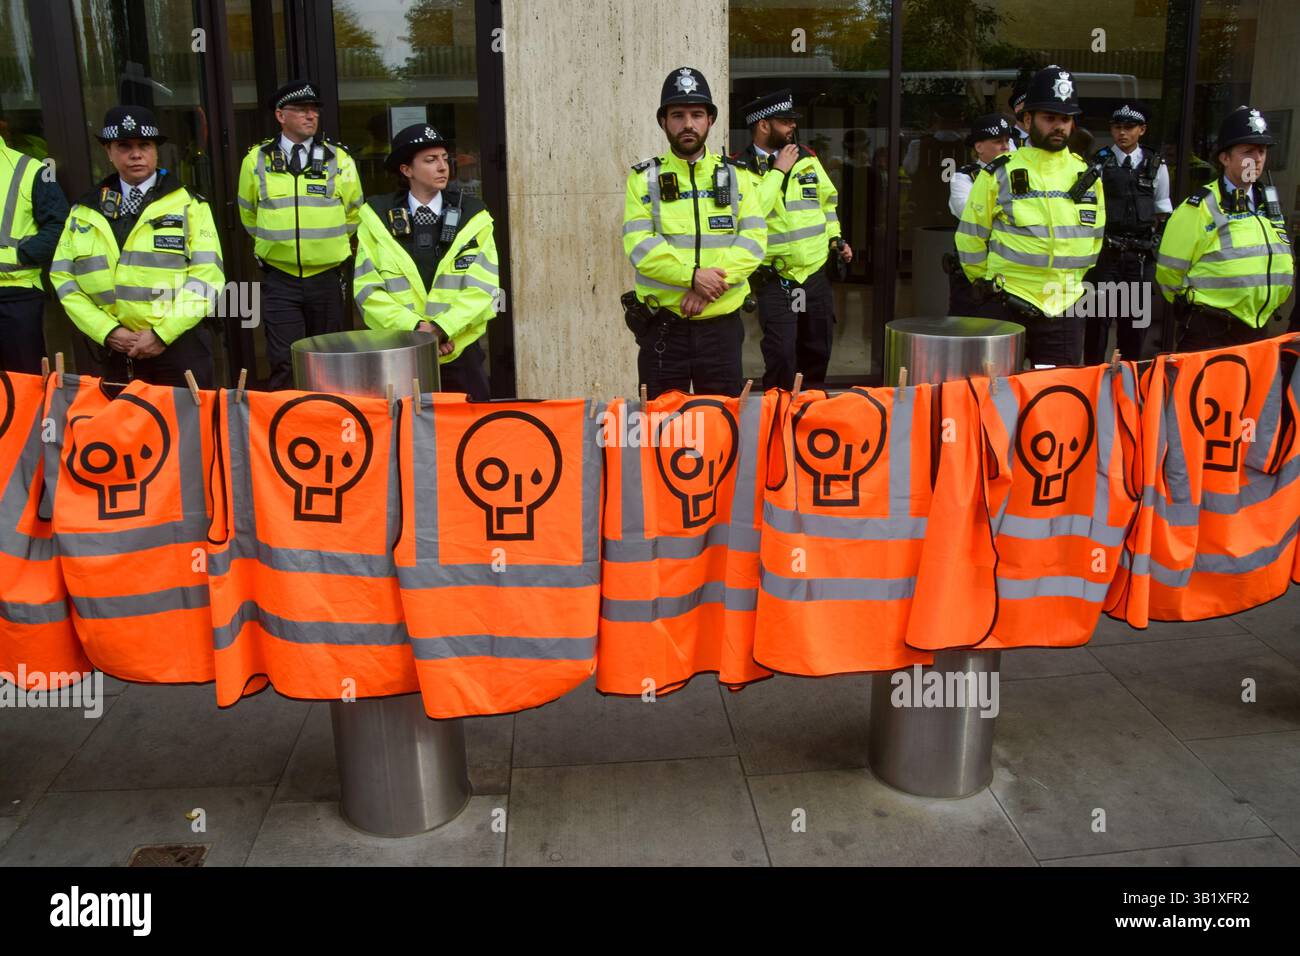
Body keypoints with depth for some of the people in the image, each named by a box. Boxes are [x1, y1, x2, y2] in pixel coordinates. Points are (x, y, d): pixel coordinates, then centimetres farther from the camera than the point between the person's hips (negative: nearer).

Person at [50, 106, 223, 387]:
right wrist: (107, 331, -6)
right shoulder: (85, 210, 10)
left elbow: (206, 274, -7)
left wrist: (163, 333, -14)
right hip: (115, 350, 3)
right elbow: (63, 275, 8)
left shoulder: (188, 204, 2)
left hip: (179, 344, -3)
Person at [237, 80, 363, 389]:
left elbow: (353, 213, 15)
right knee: (284, 363, -4)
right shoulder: (257, 160, 1)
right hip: (279, 279, -1)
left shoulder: (339, 159, 2)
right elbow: (249, 215, 16)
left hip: (327, 277, 1)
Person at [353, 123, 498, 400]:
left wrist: (442, 328, -17)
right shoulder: (377, 218, 1)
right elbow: (367, 289, -3)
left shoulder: (473, 216, 2)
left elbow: (483, 288, -5)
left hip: (460, 354, 0)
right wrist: (414, 327, -15)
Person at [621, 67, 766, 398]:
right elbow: (639, 244, -10)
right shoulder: (644, 178, 3)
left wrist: (712, 284, -18)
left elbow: (754, 239, -3)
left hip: (721, 324, 2)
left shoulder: (735, 175, 8)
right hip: (662, 326, -1)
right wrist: (693, 276, -22)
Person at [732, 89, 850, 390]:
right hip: (774, 281, -5)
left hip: (816, 273, 5)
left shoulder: (807, 158, 8)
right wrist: (777, 171, -18)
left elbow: (827, 200, 21)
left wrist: (835, 238, 10)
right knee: (781, 356, -8)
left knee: (818, 352, 14)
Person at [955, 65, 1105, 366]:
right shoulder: (999, 174, -4)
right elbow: (970, 239, 2)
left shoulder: (1088, 176, 9)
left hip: (1065, 313, 4)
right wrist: (990, 284, 7)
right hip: (1007, 310, -4)